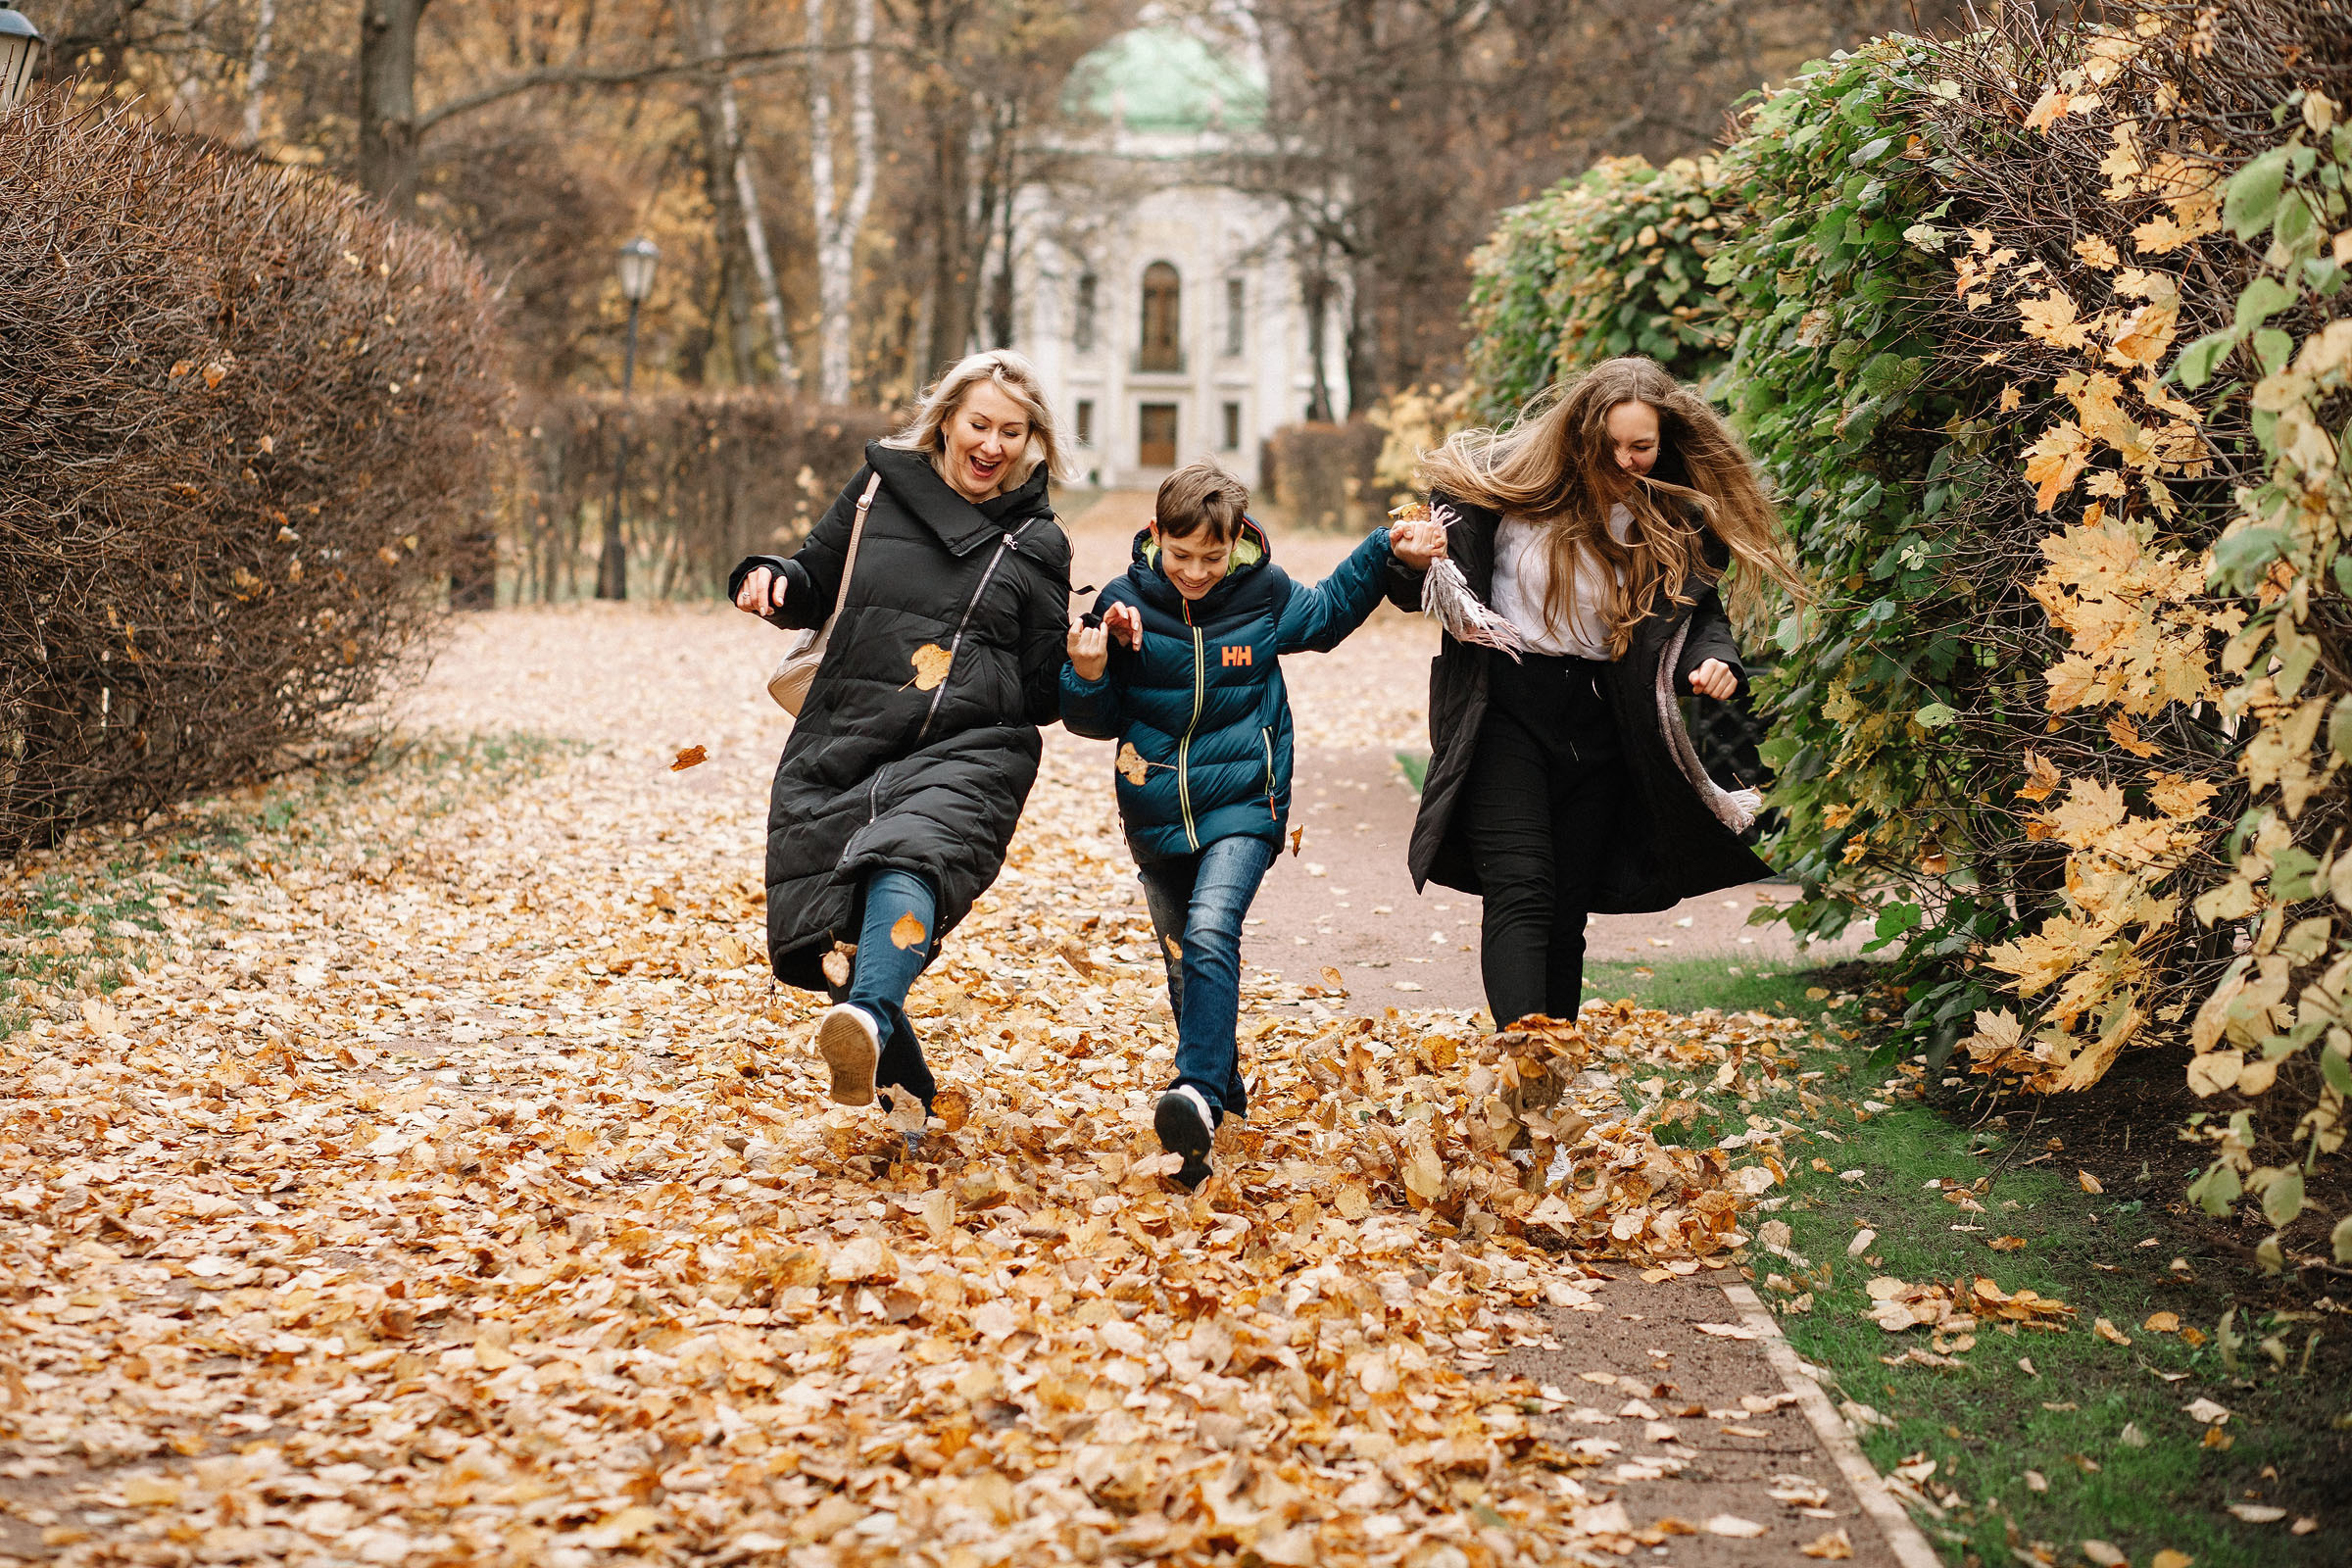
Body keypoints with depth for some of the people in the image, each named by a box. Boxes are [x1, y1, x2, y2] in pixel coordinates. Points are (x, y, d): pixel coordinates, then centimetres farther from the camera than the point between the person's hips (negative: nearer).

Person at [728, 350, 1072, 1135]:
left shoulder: (1037, 543, 10)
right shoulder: (882, 488, 12)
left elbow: (1043, 692, 11)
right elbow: (814, 588, 22)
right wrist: (771, 581, 0)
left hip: (967, 755, -3)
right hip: (843, 745, 3)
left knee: (913, 855, -34)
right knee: (821, 933, -2)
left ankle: (870, 1020, -58)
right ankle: (903, 1096, 17)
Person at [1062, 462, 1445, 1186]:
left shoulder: (1266, 597, -6)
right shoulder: (1124, 604, -7)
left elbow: (1330, 611, 17)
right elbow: (1096, 720, 1)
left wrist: (1389, 551, 5)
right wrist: (1087, 674, -21)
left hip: (1242, 806, -3)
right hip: (1157, 816, 3)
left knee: (1209, 930, -25)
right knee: (1184, 961, 14)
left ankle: (1199, 1092, -35)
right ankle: (1224, 1083, 36)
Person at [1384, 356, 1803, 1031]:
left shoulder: (1680, 517, 1)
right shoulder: (1514, 477, -7)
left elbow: (1700, 608, 12)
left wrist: (1714, 659, -10)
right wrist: (1414, 563, -25)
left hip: (1598, 723, 3)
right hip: (1506, 709, -3)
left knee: (1567, 911, 7)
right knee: (1521, 895, -16)